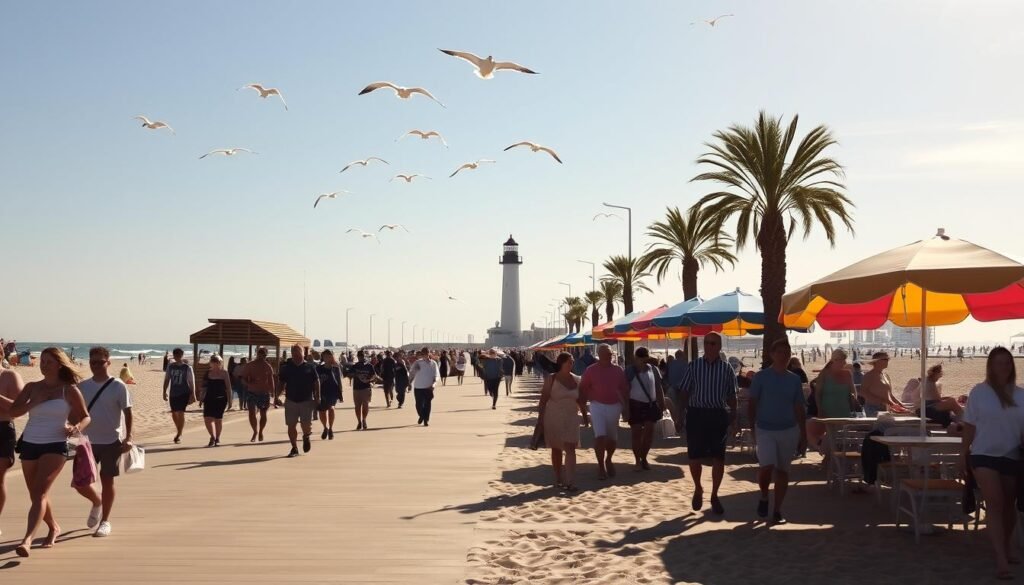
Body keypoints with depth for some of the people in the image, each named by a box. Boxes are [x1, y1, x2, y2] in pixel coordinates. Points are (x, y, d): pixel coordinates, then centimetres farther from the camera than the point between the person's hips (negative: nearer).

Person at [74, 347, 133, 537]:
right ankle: (97, 503, 33)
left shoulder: (118, 387, -7)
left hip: (111, 441, -4)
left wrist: (128, 437, -14)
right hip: (88, 441, 4)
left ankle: (105, 521, 15)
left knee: (107, 480, 2)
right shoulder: (82, 386, 4)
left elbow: (127, 412, -6)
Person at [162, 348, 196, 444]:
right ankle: (179, 432, 29)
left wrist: (192, 395, -7)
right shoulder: (170, 366, 5)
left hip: (184, 393, -4)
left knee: (180, 413, -10)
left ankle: (179, 435, -3)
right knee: (174, 414, 10)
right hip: (173, 393, 4)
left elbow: (191, 382, -3)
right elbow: (166, 379, 12)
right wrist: (165, 392, 8)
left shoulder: (187, 368, -4)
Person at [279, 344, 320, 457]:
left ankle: (306, 437, 29)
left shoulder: (310, 367, 0)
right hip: (290, 400, 2)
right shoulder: (286, 367, 5)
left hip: (306, 401, -2)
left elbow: (316, 383, 3)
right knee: (291, 426, 1)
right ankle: (294, 448, 14)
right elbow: (282, 384, 10)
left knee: (306, 426, -5)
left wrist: (317, 398, -2)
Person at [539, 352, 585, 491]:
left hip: (571, 418, 3)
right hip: (554, 418, -2)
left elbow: (580, 399, 14)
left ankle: (570, 482, -11)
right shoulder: (551, 379, -6)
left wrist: (585, 415, 12)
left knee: (570, 449, -8)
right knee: (556, 450, 8)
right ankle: (558, 480, 19)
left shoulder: (576, 379, 6)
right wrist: (540, 418, -10)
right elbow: (543, 399, -7)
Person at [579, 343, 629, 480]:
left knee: (612, 438, 13)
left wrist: (626, 408, 6)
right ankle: (601, 466, -3)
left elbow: (624, 390, 9)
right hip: (598, 406, -3)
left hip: (614, 407, 3)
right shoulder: (591, 370, -4)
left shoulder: (618, 371, 4)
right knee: (600, 436, -14)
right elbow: (583, 390, -1)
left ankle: (608, 461, 36)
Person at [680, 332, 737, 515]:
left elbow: (731, 395, 7)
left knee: (718, 459, 3)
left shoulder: (726, 368, 3)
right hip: (696, 413, 0)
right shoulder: (694, 366, 3)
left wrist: (733, 414, -3)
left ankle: (714, 496, 17)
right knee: (694, 456, 3)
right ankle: (698, 489, 28)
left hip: (718, 415, 0)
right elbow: (685, 392, 6)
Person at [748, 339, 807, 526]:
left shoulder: (794, 379, 6)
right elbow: (752, 404, -1)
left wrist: (804, 435, 7)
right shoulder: (761, 377, -3)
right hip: (765, 430, -3)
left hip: (789, 431, 3)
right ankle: (764, 498, 13)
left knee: (782, 470, 7)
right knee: (766, 466, -17)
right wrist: (752, 428, -6)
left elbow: (799, 409, 9)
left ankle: (777, 512, 17)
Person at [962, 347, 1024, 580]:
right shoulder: (979, 392, -2)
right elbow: (970, 425, 1)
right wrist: (963, 453, -1)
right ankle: (1001, 560, -12)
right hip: (984, 455, -2)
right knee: (994, 504, -10)